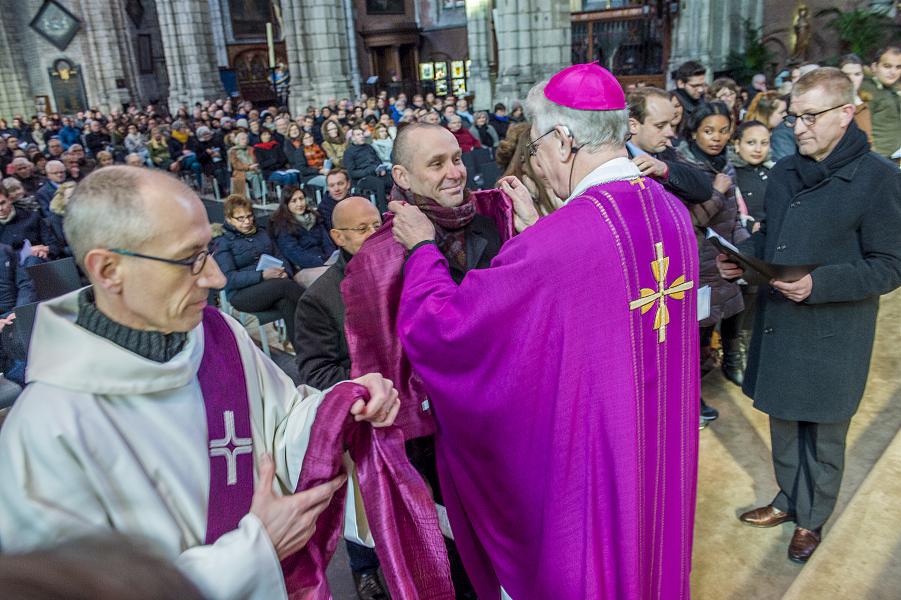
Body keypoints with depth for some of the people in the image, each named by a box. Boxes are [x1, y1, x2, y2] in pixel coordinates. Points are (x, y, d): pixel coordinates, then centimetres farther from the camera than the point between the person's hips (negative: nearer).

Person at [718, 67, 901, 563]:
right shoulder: (784, 173, 5)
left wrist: (819, 284, -28)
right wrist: (741, 257, -5)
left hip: (832, 334, -5)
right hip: (777, 323, 6)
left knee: (823, 433, 12)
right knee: (783, 419, 19)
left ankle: (812, 519, 33)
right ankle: (788, 500, 40)